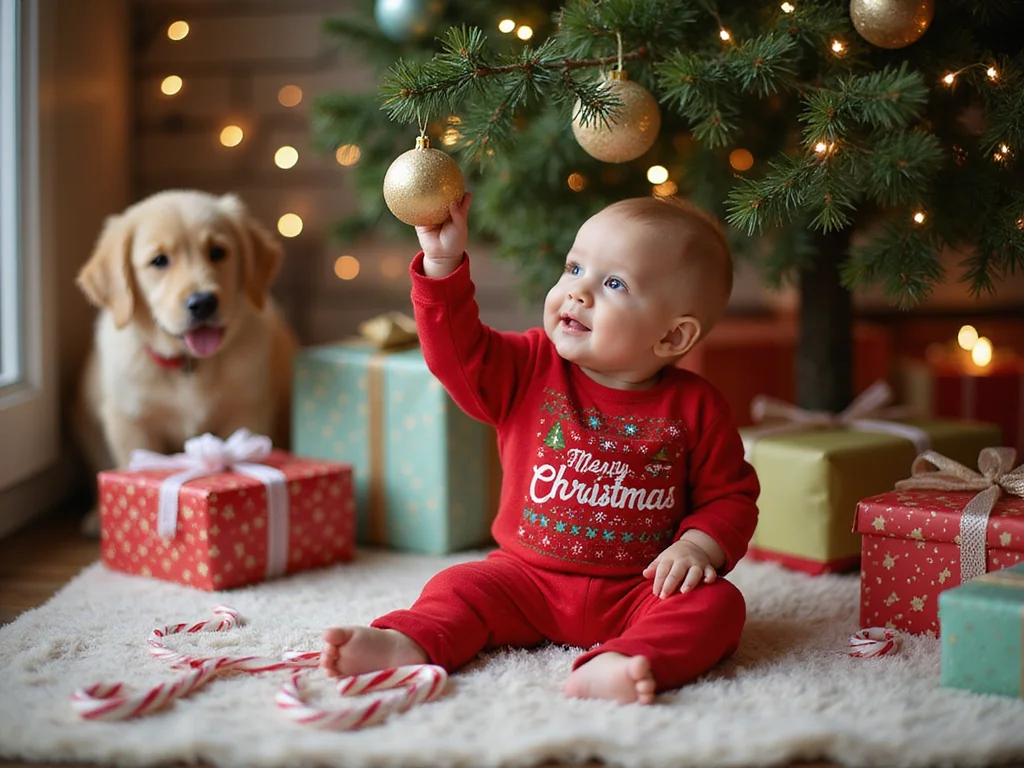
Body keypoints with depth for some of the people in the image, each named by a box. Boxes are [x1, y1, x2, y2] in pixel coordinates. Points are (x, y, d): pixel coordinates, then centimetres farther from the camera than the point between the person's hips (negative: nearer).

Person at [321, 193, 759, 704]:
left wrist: (699, 546, -16)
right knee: (462, 587, -16)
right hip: (530, 578, 3)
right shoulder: (530, 371, 2)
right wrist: (443, 262, -16)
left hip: (637, 592, -2)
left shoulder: (695, 408, -4)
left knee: (715, 604, -28)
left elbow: (730, 496, 2)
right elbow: (458, 350, -9)